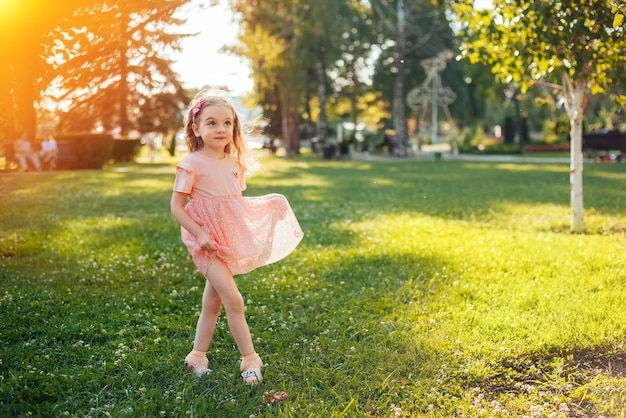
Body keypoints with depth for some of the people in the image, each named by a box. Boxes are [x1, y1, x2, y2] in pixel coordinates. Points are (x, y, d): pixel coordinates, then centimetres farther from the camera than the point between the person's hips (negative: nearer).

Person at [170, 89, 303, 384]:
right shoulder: (192, 164, -13)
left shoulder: (234, 163, 7)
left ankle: (197, 356, 28)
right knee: (233, 300, -13)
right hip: (208, 243, -7)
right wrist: (200, 234, -20)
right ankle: (250, 359, -1)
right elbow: (176, 206, -13)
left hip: (231, 239, 7)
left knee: (212, 302, 15)